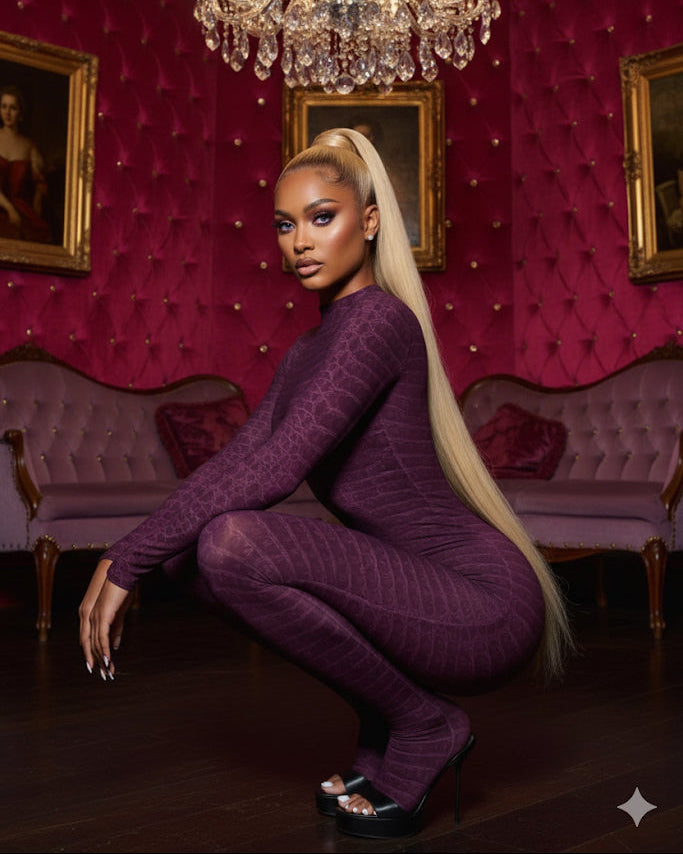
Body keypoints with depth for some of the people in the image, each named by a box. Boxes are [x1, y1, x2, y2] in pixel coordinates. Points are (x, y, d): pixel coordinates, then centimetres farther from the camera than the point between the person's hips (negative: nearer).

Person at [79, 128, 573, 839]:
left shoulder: (378, 317, -14)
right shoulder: (306, 353, 14)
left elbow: (273, 470, -24)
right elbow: (232, 464, 10)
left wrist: (126, 566, -18)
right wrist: (121, 561, -1)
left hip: (485, 603, -9)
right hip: (432, 594, 9)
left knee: (232, 545, -25)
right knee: (208, 549, 4)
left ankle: (423, 727, -4)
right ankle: (385, 729, 11)